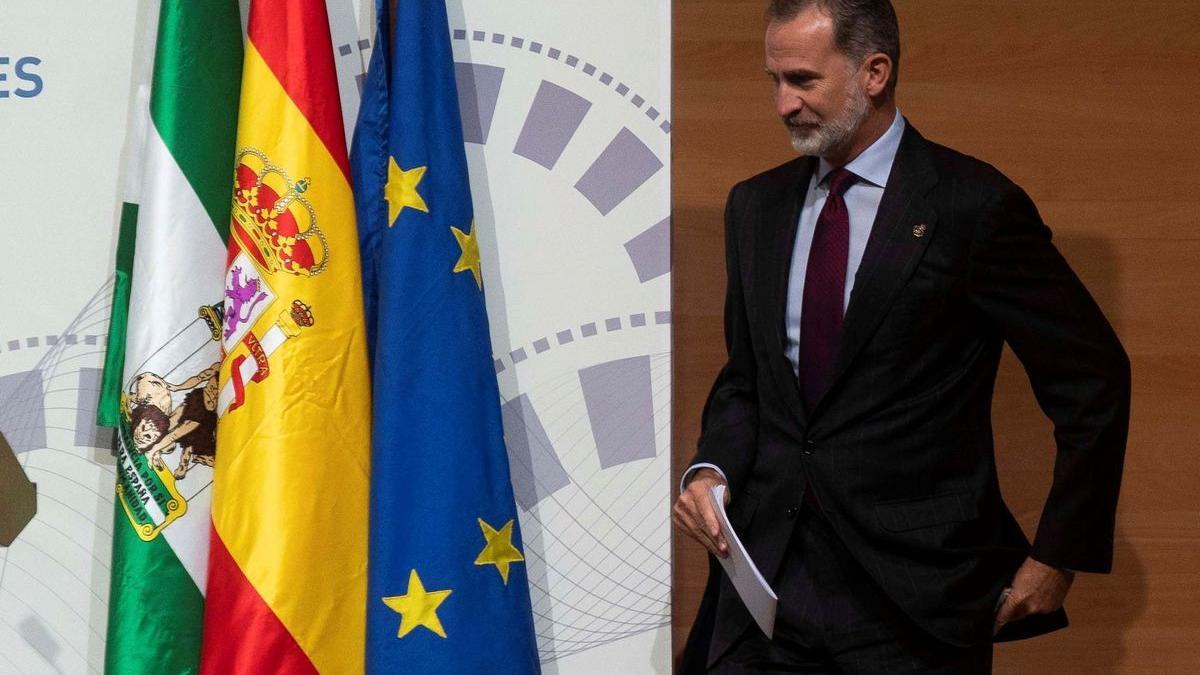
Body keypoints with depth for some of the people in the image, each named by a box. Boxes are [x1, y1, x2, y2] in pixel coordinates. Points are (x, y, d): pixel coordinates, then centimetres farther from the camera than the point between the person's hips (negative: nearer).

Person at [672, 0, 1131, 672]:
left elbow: (1093, 380, -4)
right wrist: (713, 469, -2)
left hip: (915, 597, -4)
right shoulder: (755, 207, 10)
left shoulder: (973, 207, -8)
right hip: (767, 578, 5)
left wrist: (1058, 558, -3)